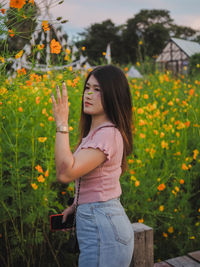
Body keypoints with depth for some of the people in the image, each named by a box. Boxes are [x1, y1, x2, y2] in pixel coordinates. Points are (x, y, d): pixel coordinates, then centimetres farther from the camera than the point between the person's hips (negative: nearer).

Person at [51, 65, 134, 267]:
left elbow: (65, 173, -28)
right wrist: (77, 205, 12)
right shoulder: (95, 131, 10)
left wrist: (62, 124, -25)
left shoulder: (108, 134, -21)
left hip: (103, 229, -9)